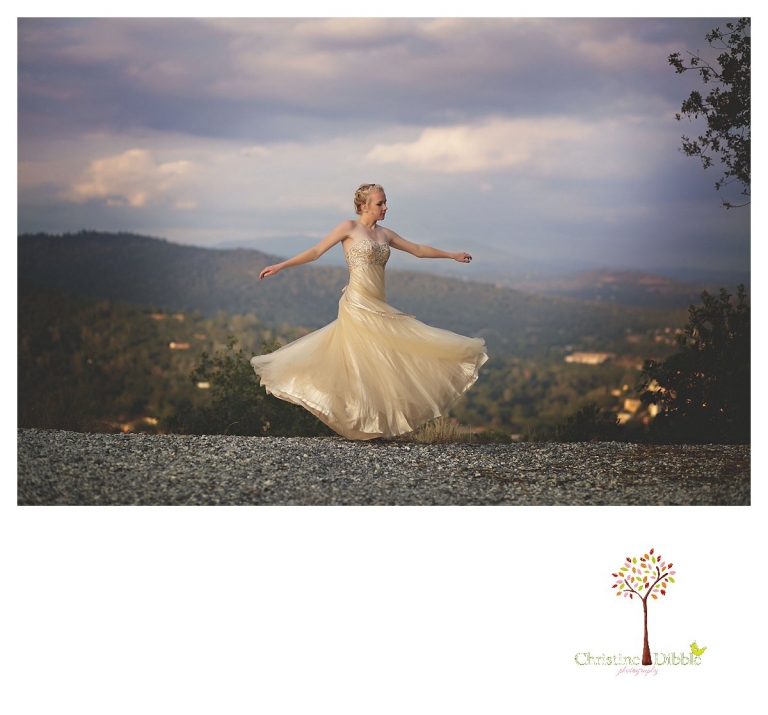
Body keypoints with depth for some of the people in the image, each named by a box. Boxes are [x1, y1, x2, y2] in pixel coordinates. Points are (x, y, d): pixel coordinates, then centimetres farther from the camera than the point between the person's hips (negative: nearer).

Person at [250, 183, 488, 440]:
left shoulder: (384, 234, 17)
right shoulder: (349, 228, 0)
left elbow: (418, 250, 27)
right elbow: (316, 251, -1)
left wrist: (451, 255, 31)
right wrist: (280, 266, -6)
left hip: (379, 308, 7)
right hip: (357, 304, -7)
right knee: (362, 364, -8)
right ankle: (362, 423, -4)